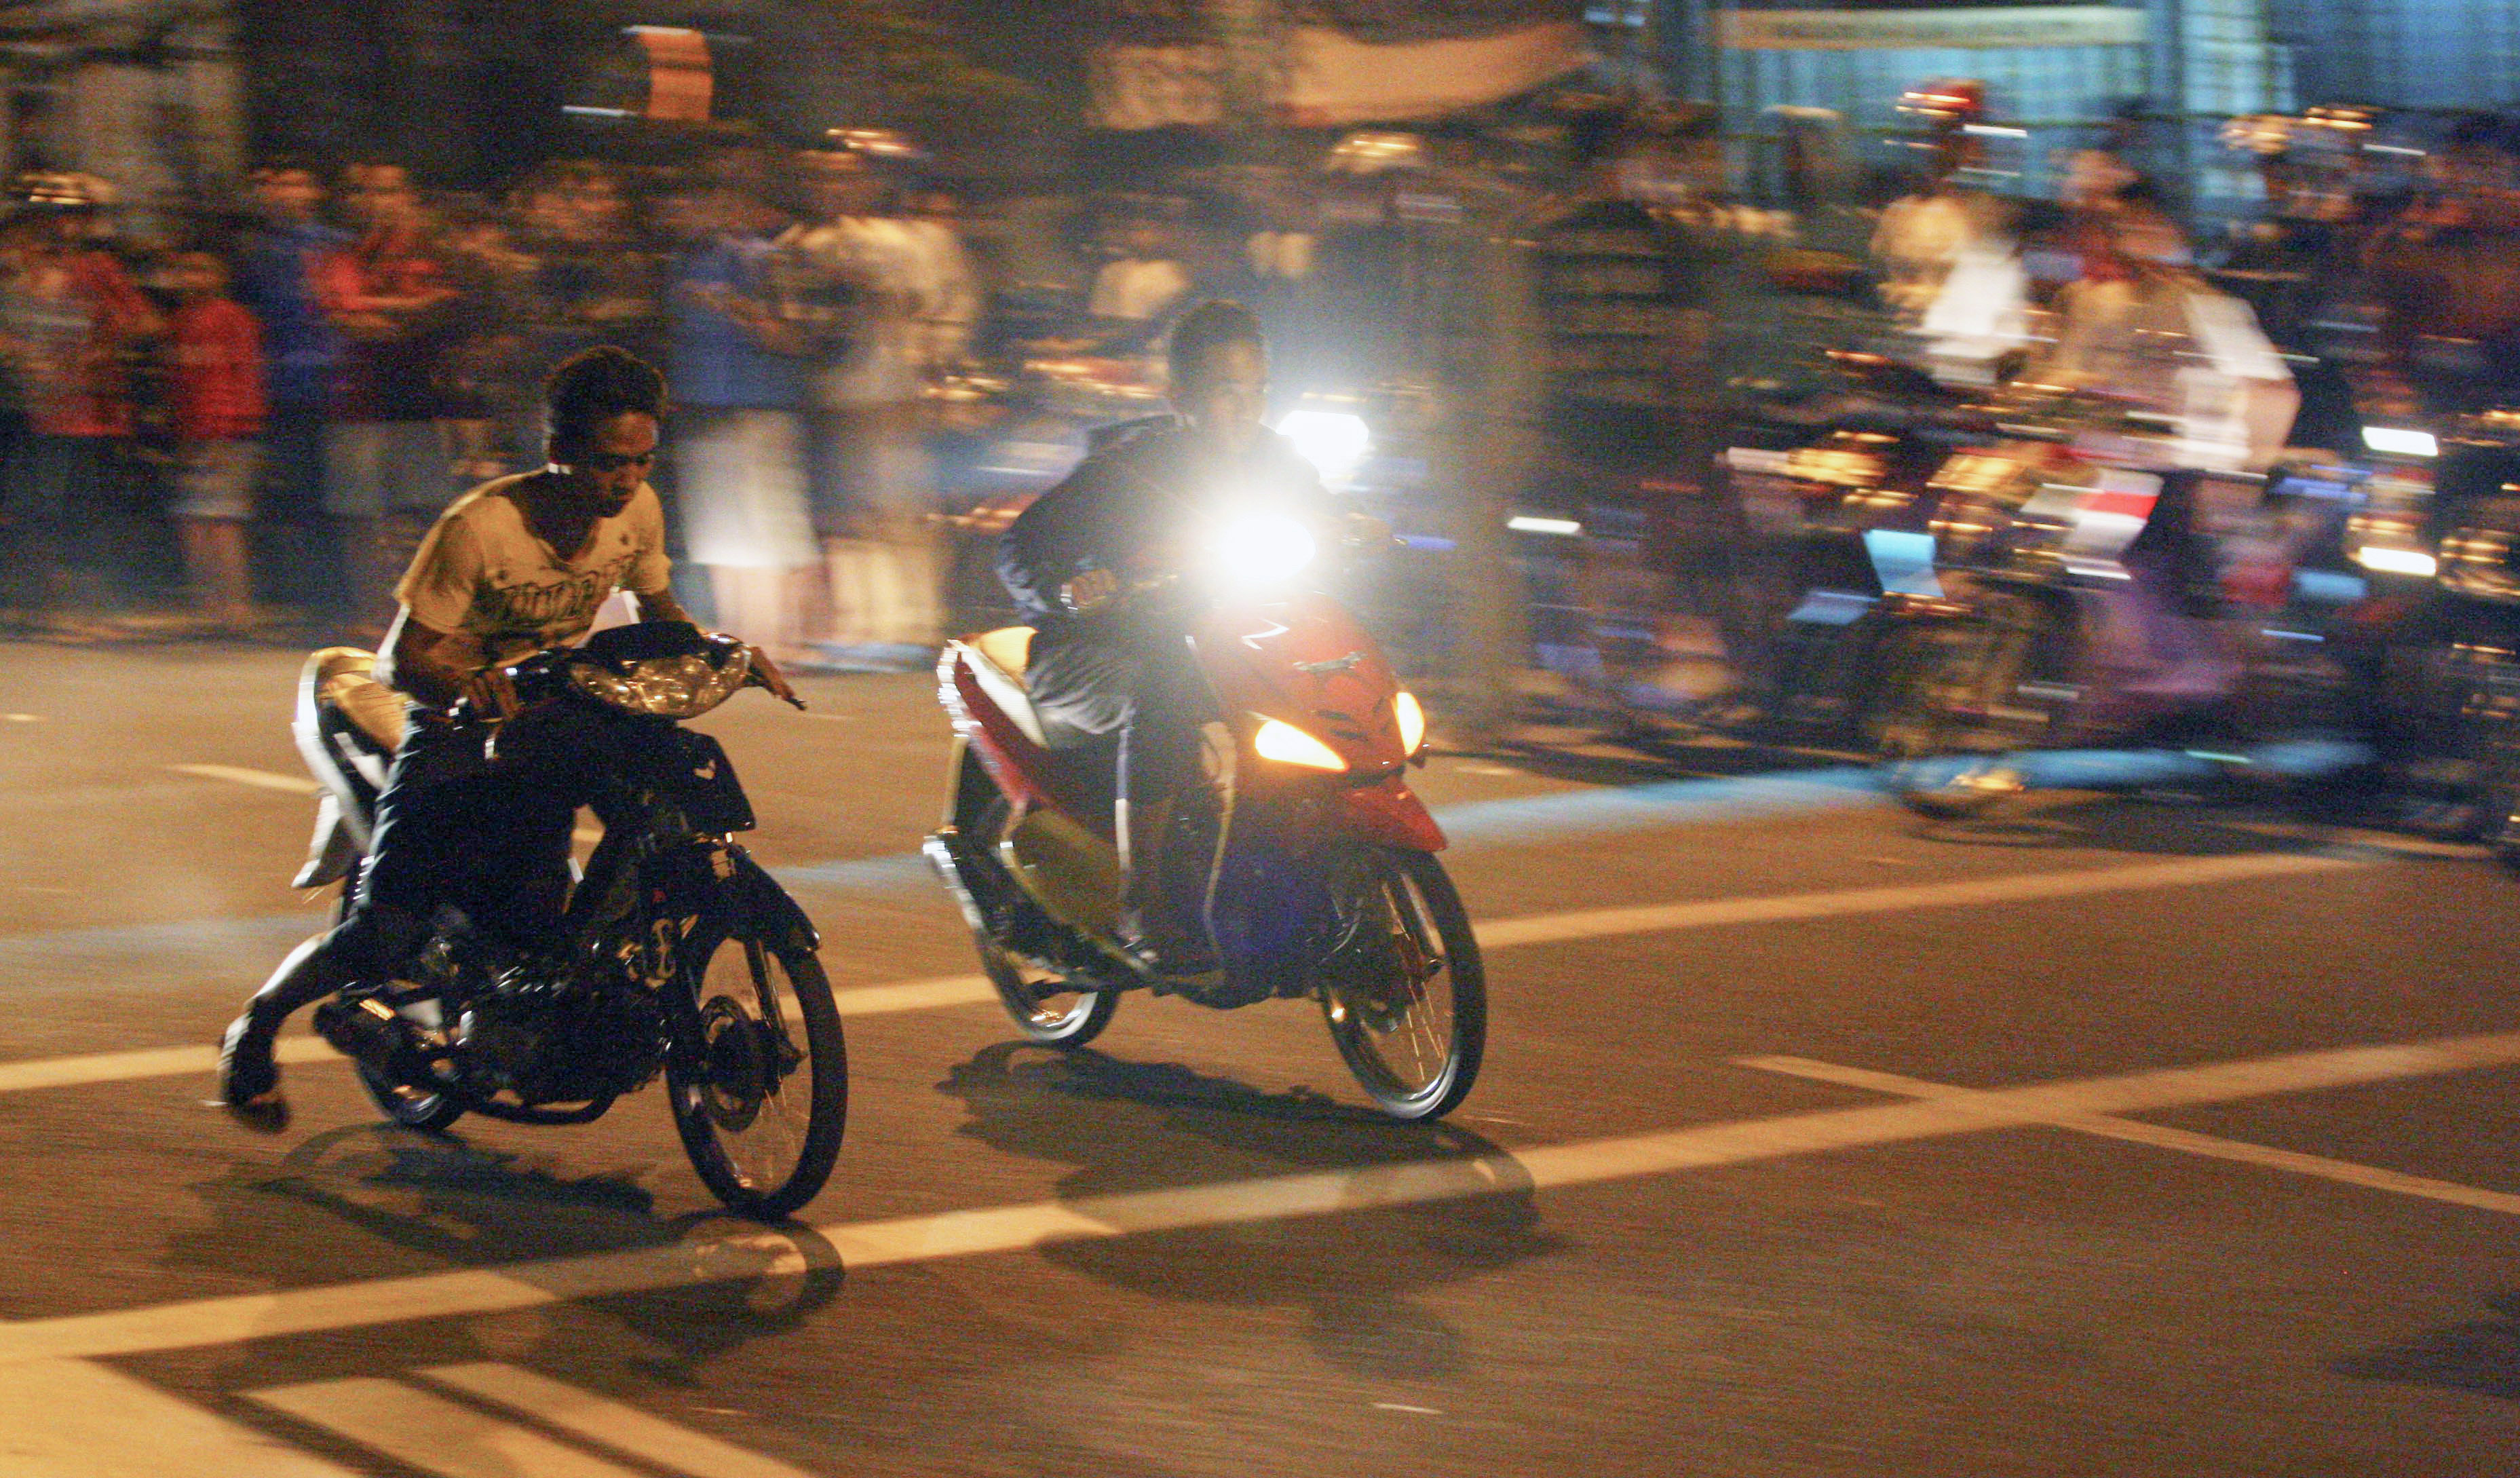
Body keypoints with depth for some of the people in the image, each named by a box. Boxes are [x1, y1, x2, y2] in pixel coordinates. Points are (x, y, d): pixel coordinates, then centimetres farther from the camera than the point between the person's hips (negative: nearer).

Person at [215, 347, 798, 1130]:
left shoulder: (635, 512, -8)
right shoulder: (481, 527, -25)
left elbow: (656, 608, 13)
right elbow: (399, 661, -22)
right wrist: (468, 684, -44)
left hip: (550, 718, 5)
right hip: (455, 732, -5)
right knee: (380, 941, -11)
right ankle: (255, 1028, 17)